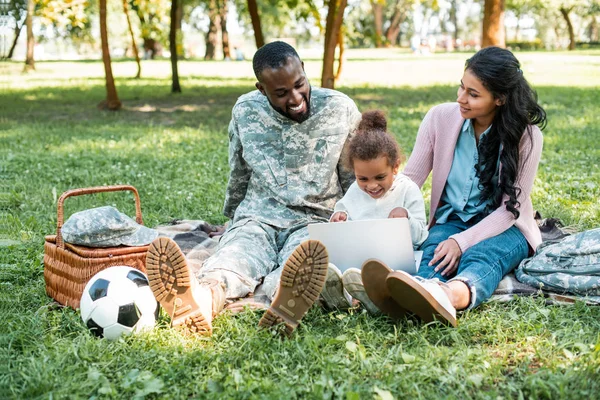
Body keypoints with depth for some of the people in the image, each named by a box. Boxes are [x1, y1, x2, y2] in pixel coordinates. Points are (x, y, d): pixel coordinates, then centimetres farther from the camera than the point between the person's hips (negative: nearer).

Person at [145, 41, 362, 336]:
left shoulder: (340, 109, 0)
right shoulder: (246, 112, 4)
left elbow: (355, 180, 12)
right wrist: (232, 220, 29)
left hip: (316, 221, -1)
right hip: (258, 217, 1)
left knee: (302, 260, -39)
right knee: (235, 254, -36)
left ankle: (286, 301, -74)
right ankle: (203, 300, -69)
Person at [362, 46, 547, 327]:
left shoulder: (525, 135, -10)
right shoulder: (441, 118, -3)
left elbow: (511, 208, -12)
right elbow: (409, 180, -2)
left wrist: (462, 241, -27)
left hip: (503, 228, -2)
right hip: (451, 220, 2)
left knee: (480, 255, -37)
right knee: (435, 249, -34)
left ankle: (453, 294, -71)